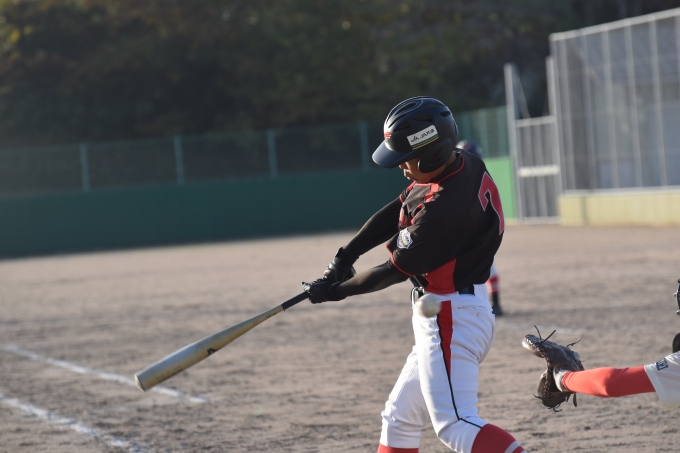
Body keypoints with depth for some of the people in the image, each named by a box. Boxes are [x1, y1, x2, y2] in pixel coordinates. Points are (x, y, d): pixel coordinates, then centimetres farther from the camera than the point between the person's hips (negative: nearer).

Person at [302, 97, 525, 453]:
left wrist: (336, 291, -4)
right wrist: (346, 255, 5)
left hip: (450, 321, -11)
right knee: (399, 420, 17)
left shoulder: (442, 209, -26)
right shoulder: (465, 165, 2)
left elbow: (396, 271, -17)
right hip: (443, 320, 11)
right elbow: (397, 211, 10)